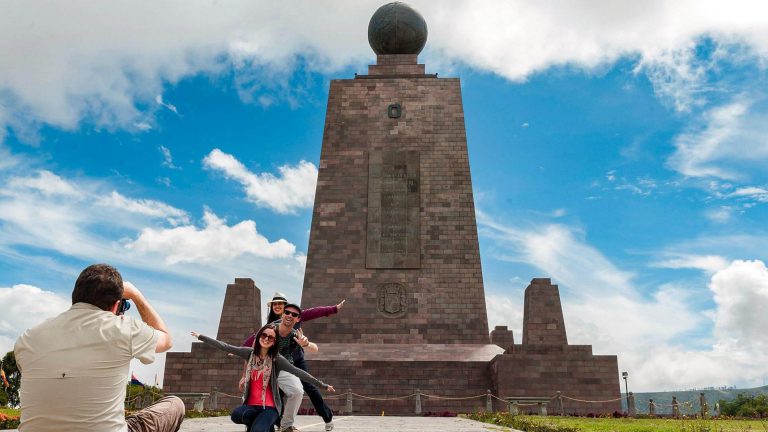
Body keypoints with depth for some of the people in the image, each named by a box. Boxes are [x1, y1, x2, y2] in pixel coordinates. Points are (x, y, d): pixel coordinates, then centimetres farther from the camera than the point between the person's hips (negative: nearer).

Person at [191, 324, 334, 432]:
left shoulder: (277, 359, -7)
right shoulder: (250, 353, 2)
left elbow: (299, 373, -10)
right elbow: (225, 347, 5)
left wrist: (323, 385, -14)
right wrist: (201, 336, 5)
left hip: (269, 407, -4)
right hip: (251, 404, 4)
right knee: (237, 415, -29)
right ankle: (257, 420, 2)